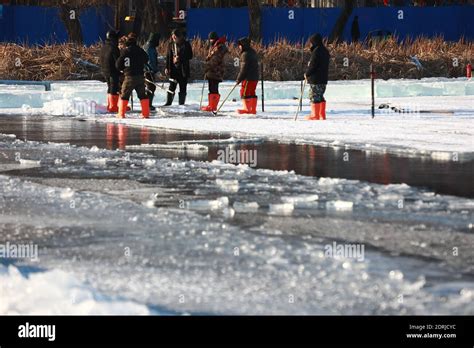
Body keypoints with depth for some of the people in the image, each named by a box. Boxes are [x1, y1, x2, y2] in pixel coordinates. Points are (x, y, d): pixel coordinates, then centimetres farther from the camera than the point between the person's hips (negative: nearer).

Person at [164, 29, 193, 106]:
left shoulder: (186, 45, -4)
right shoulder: (171, 45, 7)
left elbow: (190, 56, -5)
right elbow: (168, 57, 10)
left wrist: (180, 58, -17)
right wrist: (167, 68, 3)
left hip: (183, 70, -2)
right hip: (173, 69, 2)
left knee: (183, 88, 3)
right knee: (172, 87, -1)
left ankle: (181, 104, 9)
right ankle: (168, 103, 5)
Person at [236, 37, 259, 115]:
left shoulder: (245, 54, -14)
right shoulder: (253, 52, 16)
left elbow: (244, 68, -17)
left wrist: (239, 78, -12)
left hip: (248, 78, -10)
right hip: (255, 77, 10)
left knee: (244, 92, -5)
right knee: (252, 93, 12)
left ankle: (247, 109, -6)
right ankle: (253, 109, 13)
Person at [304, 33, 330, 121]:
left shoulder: (316, 51, -15)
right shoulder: (325, 51, 13)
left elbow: (312, 65, -17)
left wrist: (307, 74, -3)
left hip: (315, 79, -9)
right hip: (324, 78, 9)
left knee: (314, 96, -2)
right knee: (320, 96, 16)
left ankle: (315, 115, -1)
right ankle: (322, 115, 16)